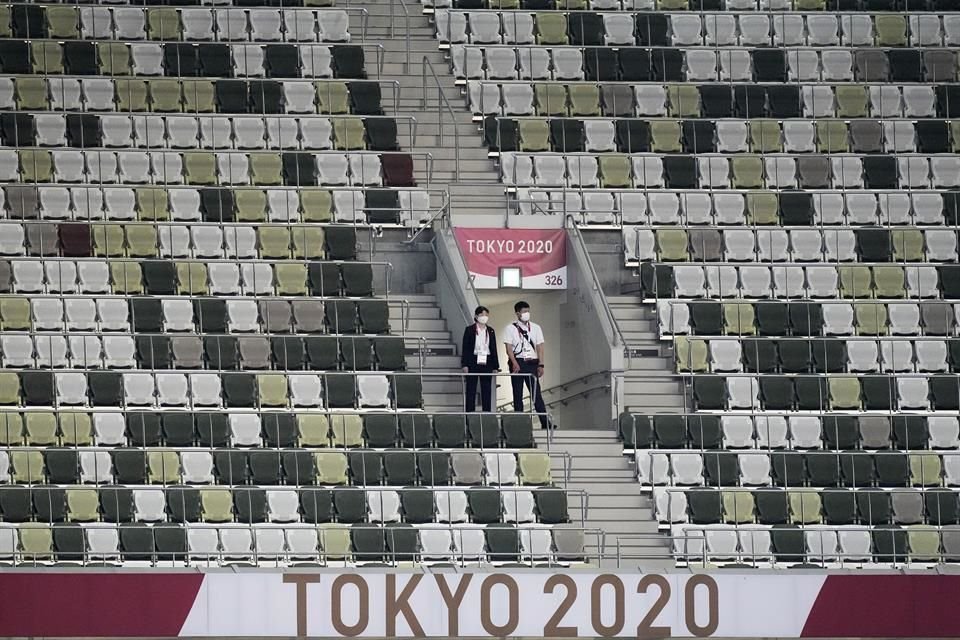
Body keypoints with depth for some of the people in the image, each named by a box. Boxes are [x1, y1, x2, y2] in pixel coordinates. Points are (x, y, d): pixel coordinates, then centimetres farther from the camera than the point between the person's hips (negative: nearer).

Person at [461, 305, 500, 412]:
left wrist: (496, 367, 7)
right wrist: (465, 365, -9)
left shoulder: (490, 331, 11)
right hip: (473, 362, -3)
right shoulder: (469, 330, 1)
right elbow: (465, 348, -1)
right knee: (471, 391, -1)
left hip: (486, 363, 3)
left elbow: (494, 349, 12)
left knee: (487, 391, 3)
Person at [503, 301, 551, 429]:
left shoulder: (535, 328, 11)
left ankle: (545, 422, -8)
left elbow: (539, 347, 7)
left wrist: (540, 365, -2)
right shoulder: (510, 328, 4)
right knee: (518, 395, 1)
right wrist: (514, 363, -16)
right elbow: (509, 348, -3)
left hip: (532, 362, 1)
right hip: (517, 363, -1)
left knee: (536, 393, -4)